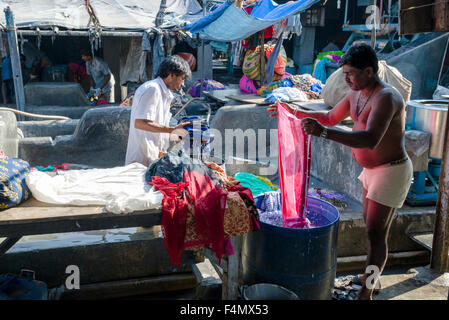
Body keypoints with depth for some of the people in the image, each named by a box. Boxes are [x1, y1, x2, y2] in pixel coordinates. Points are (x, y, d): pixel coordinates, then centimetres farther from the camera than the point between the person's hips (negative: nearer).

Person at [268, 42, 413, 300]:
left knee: (376, 232, -5)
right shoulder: (357, 93, 2)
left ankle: (366, 293, 8)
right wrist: (294, 112, 5)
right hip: (372, 169, 10)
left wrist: (324, 132, -53)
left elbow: (370, 140, -43)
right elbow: (331, 118, 15)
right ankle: (373, 278, 38)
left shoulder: (386, 97, -28)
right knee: (370, 223, 20)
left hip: (392, 171, -10)